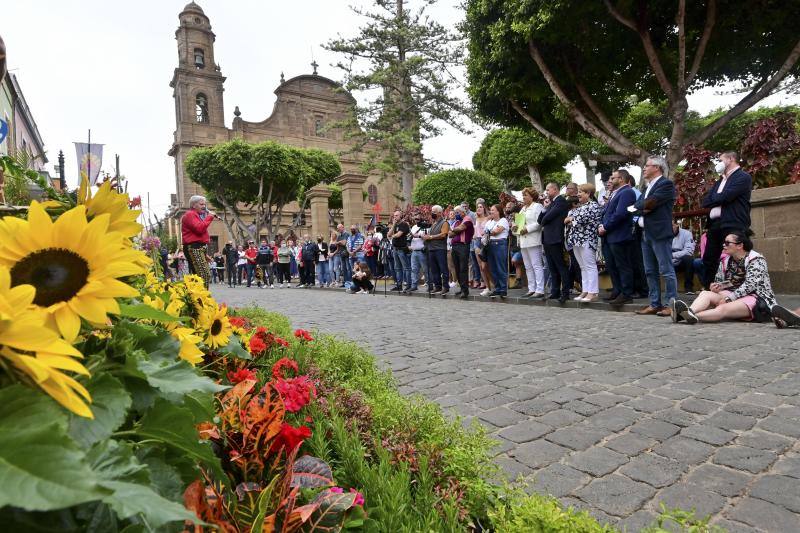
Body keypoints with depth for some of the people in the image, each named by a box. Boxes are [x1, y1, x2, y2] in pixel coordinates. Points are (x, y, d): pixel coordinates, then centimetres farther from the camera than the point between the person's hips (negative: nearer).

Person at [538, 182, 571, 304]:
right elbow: (540, 220, 14)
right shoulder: (551, 202, 19)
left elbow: (548, 217, -17)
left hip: (555, 238, -9)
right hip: (547, 238, 9)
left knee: (561, 266, -5)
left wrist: (543, 223, 4)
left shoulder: (561, 201, -8)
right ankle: (555, 291, 15)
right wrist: (545, 207, 1)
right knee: (552, 268, 10)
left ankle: (565, 292, -2)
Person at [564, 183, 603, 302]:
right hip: (576, 240, 8)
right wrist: (569, 220, -5)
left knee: (590, 266, -6)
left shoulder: (593, 205, -6)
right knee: (583, 267, 10)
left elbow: (584, 218, -17)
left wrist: (572, 219, -1)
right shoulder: (579, 206, 19)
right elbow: (568, 220, 18)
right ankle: (585, 291, 14)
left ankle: (593, 292, -4)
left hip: (586, 240, -8)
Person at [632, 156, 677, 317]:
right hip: (645, 234, 9)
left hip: (660, 233, -9)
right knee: (650, 272, 9)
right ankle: (655, 304, 15)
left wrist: (637, 206, 1)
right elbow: (636, 207, 11)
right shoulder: (648, 187, 20)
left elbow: (650, 203, -17)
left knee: (666, 270, -6)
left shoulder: (666, 184, -6)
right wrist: (643, 209, -9)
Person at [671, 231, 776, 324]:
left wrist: (728, 298, -26)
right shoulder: (725, 261, 12)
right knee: (705, 294, -21)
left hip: (757, 298, -6)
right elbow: (719, 282, 15)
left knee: (723, 308, -34)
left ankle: (693, 316, -59)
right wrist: (715, 287, -9)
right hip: (733, 296, 6)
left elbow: (749, 286, -20)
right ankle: (689, 311, -52)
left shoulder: (756, 260, -8)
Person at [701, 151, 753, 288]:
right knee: (708, 260, 6)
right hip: (714, 225, 8)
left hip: (732, 226, -8)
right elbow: (705, 202, 14)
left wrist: (713, 198, 4)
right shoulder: (720, 180, 24)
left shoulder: (743, 177, -1)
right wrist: (718, 198, -4)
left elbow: (725, 197, -15)